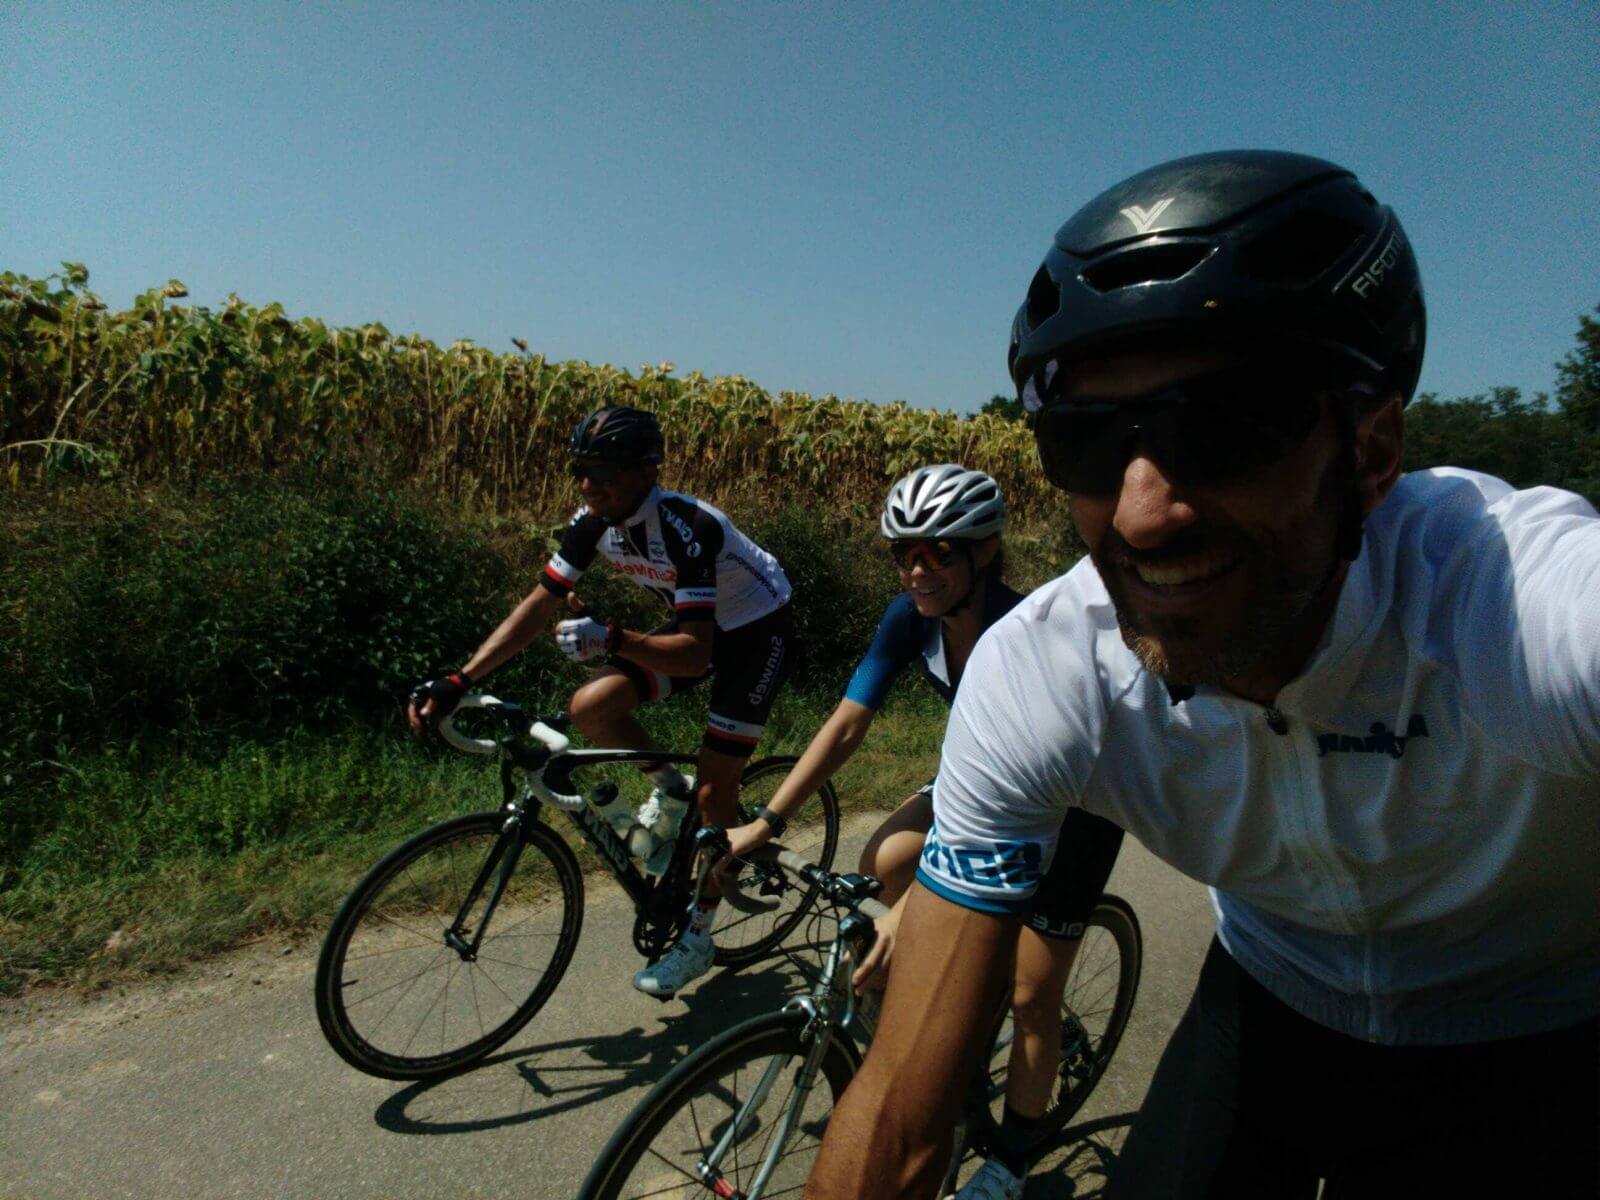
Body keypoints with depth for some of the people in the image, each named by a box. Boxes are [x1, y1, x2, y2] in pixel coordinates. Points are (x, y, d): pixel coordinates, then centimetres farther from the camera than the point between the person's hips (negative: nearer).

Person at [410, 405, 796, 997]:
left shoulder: (686, 528, -34)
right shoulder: (595, 520, -13)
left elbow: (694, 654, -35)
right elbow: (538, 606, -10)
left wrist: (612, 640, -49)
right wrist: (457, 682, -17)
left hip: (757, 633, -7)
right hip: (696, 625, 7)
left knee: (714, 792, -7)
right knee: (590, 708, -14)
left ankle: (698, 937, 14)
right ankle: (670, 788, 13)